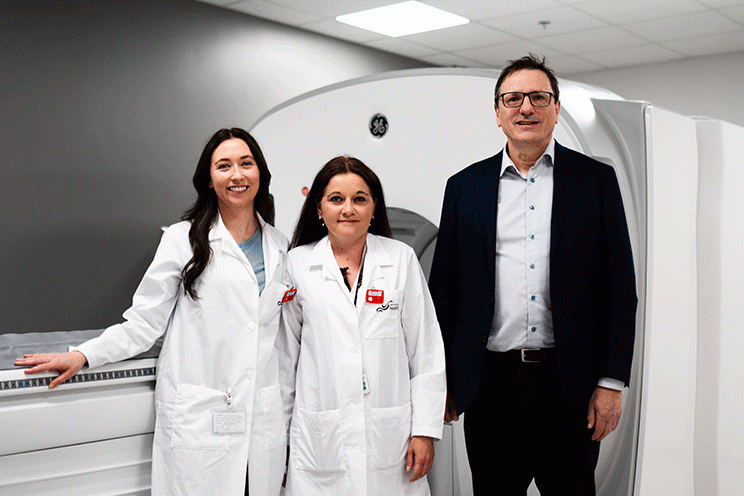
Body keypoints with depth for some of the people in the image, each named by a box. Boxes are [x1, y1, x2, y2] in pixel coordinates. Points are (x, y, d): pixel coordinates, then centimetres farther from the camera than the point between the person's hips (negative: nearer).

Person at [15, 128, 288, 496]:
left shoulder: (279, 245, 12)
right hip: (198, 418, -4)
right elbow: (145, 321, 1)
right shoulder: (184, 239, -2)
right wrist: (84, 355, -9)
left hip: (264, 415, 4)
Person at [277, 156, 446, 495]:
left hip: (390, 438, 0)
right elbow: (284, 355, 8)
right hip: (320, 439, 0)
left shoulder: (401, 259, 2)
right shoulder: (297, 264, 2)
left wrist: (425, 429, -1)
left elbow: (425, 351, 3)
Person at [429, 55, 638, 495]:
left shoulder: (596, 180, 4)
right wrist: (442, 381, 5)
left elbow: (620, 288, 1)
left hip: (571, 386, -1)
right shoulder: (465, 187, 7)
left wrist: (611, 383, -4)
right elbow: (444, 288, 8)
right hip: (490, 384, 1)